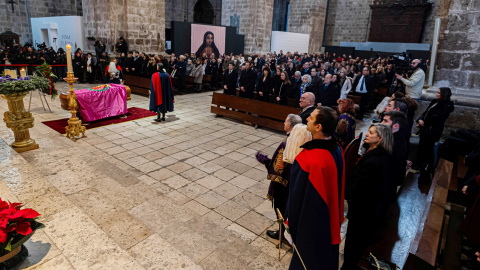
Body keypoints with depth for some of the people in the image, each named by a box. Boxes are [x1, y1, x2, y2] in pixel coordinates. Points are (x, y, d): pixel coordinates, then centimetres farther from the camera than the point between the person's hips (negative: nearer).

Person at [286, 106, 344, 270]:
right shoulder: (337, 149, -12)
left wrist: (290, 218, -7)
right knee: (326, 251, 31)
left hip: (311, 219, -7)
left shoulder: (310, 160, -37)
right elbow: (338, 184, 3)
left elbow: (297, 194, -25)